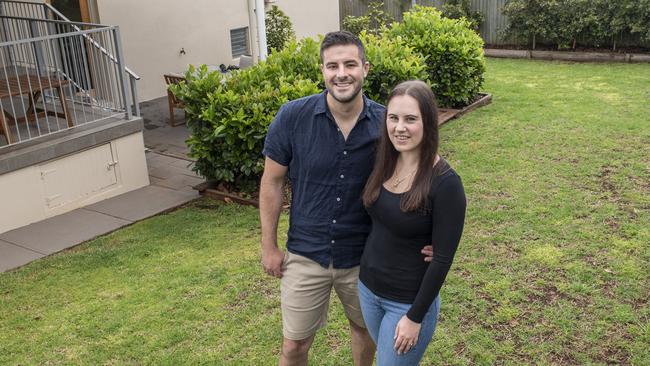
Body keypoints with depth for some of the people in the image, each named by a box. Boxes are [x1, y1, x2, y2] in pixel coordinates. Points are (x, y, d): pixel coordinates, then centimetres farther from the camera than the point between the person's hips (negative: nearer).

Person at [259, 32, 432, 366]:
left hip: (364, 256, 1)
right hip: (306, 254, -1)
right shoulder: (292, 117, -16)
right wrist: (269, 246, -2)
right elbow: (272, 181, -5)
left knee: (365, 327, 25)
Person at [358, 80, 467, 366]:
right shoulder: (384, 163, -4)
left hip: (409, 301, -6)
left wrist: (415, 317, -15)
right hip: (367, 287, 6)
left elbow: (443, 259, -19)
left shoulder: (445, 183, -22)